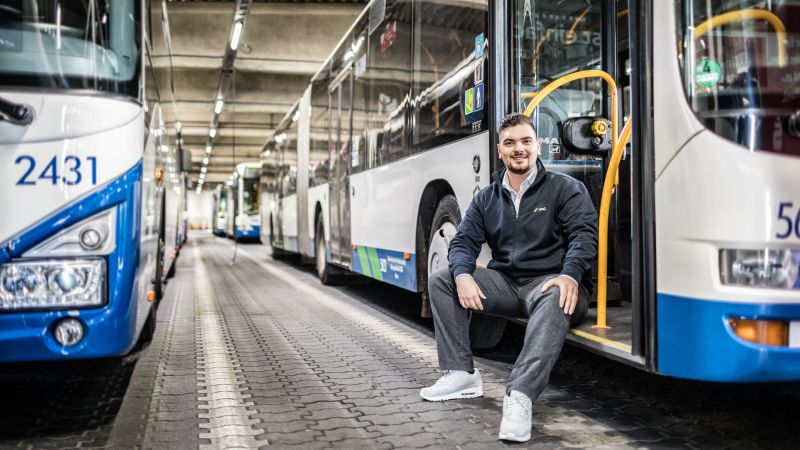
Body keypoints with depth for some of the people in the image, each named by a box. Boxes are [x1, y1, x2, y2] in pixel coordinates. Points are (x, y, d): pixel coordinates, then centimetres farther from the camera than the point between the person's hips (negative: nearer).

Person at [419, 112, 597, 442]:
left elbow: (584, 235, -12)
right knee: (441, 280, -9)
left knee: (555, 301, -40)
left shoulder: (566, 188, 0)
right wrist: (463, 275, -18)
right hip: (506, 282, 5)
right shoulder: (486, 199, 13)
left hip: (550, 282, -5)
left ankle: (519, 397, -49)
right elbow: (463, 242, 6)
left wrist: (570, 275, -32)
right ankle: (461, 374, -8)